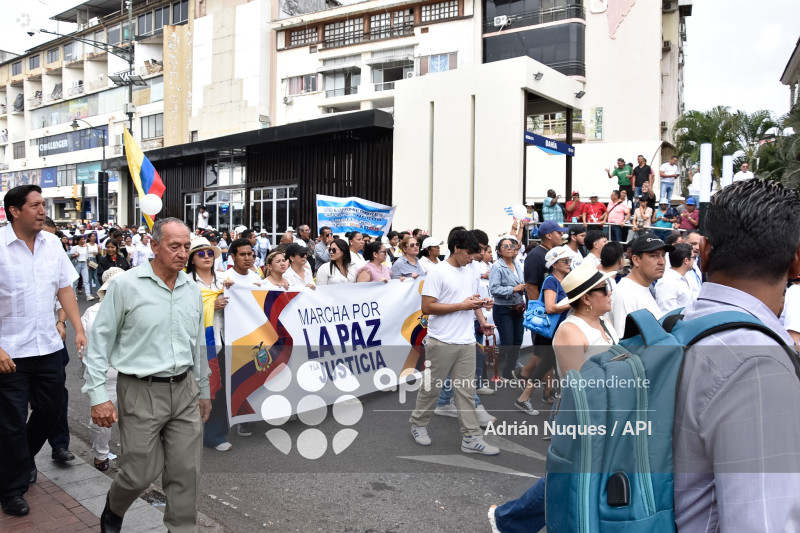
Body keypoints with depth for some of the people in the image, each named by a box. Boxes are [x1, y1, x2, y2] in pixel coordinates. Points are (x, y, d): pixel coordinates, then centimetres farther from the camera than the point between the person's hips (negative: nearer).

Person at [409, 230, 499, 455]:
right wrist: (462, 305, -18)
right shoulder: (438, 272, -11)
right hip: (442, 342, -6)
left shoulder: (470, 272, 12)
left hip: (467, 342, 6)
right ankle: (418, 424, 29)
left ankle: (471, 438, 13)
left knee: (467, 391, 8)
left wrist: (479, 304, -1)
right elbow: (427, 307, -17)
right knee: (431, 387, 9)